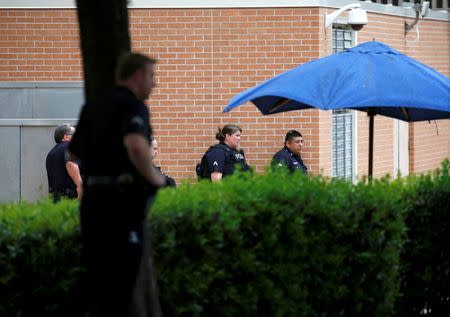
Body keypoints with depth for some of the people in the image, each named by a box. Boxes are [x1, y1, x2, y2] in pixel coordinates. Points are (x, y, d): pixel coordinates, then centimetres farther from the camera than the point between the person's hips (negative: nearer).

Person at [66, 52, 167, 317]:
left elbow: (73, 154, 22)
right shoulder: (133, 106, -9)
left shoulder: (93, 108, 16)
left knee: (96, 268, 14)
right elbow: (136, 145, -28)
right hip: (122, 198, -7)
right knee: (121, 273, -4)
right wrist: (154, 177, -14)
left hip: (93, 195, 8)